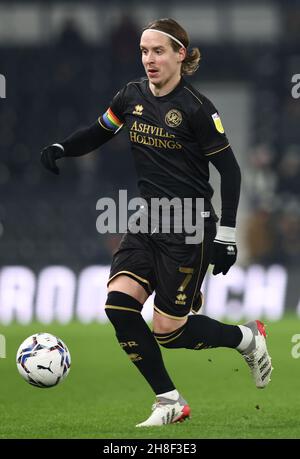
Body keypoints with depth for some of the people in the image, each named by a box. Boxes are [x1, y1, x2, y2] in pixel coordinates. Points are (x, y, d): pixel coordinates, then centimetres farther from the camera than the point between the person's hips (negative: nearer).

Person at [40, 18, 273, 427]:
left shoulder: (195, 107, -12)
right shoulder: (132, 97, 4)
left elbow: (229, 169, -9)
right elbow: (97, 133, 21)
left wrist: (226, 234, -14)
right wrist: (61, 148, 0)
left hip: (190, 228, -6)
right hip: (147, 223, 6)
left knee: (168, 330, -6)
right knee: (119, 303, -14)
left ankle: (247, 338, 23)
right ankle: (170, 402, -2)